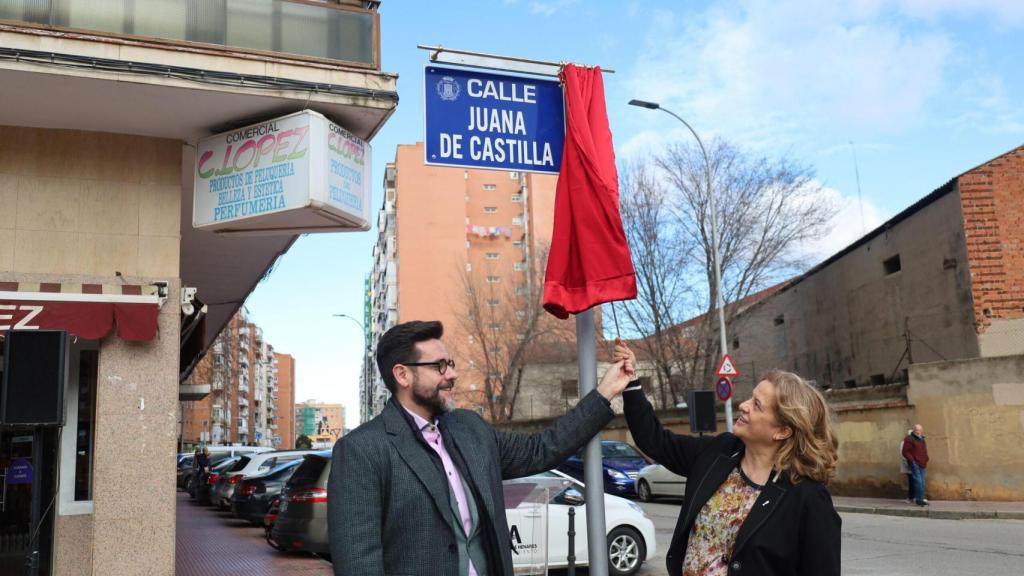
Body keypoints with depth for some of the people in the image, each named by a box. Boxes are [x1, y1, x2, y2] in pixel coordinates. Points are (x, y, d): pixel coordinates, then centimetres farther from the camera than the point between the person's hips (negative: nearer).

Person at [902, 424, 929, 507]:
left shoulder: (922, 439, 19)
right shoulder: (909, 439, -7)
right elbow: (905, 452, -11)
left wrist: (926, 460, 16)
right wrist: (912, 460, -17)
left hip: (922, 464, 8)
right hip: (915, 464, -8)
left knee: (922, 482, 8)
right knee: (918, 481, -13)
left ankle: (920, 499, 14)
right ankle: (919, 499, -9)